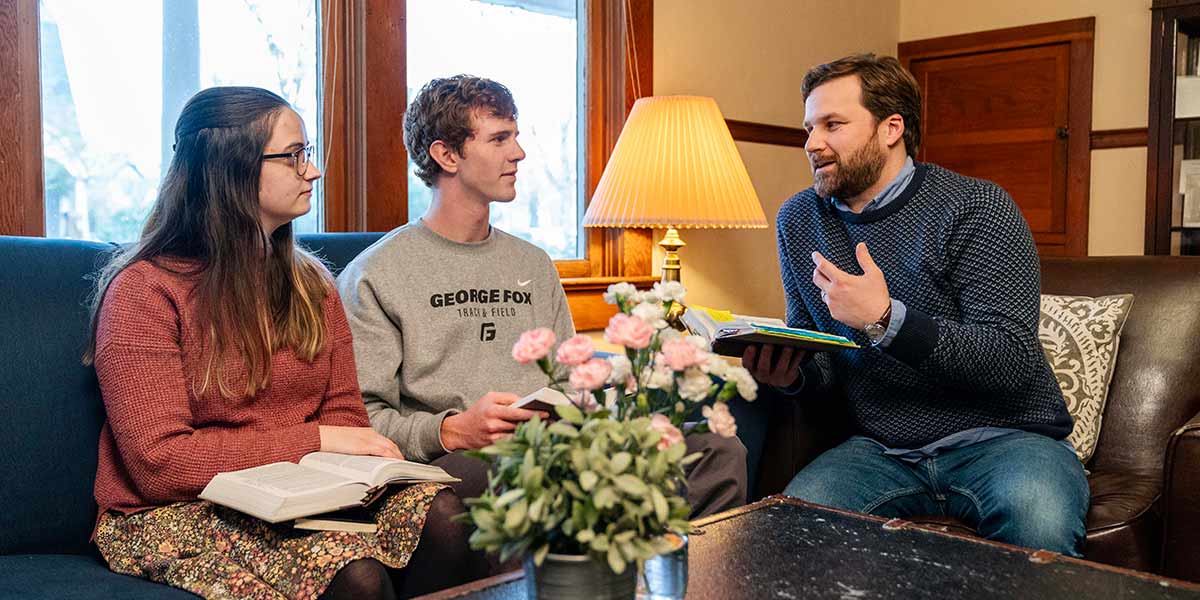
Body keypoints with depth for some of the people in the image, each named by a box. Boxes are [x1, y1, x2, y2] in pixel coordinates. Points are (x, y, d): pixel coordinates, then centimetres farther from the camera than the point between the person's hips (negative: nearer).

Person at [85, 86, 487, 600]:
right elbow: (160, 461, -14)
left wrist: (357, 452, -15)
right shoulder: (144, 290, -8)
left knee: (440, 513, -25)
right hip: (175, 514, -5)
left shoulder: (311, 284, 13)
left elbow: (344, 411, 9)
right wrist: (314, 441, -17)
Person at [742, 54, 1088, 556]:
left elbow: (1012, 361, -18)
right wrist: (791, 374, -9)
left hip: (1000, 439, -3)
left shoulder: (978, 208, -9)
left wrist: (885, 320, -27)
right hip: (883, 452, 3)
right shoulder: (798, 220, 8)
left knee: (1037, 518, -35)